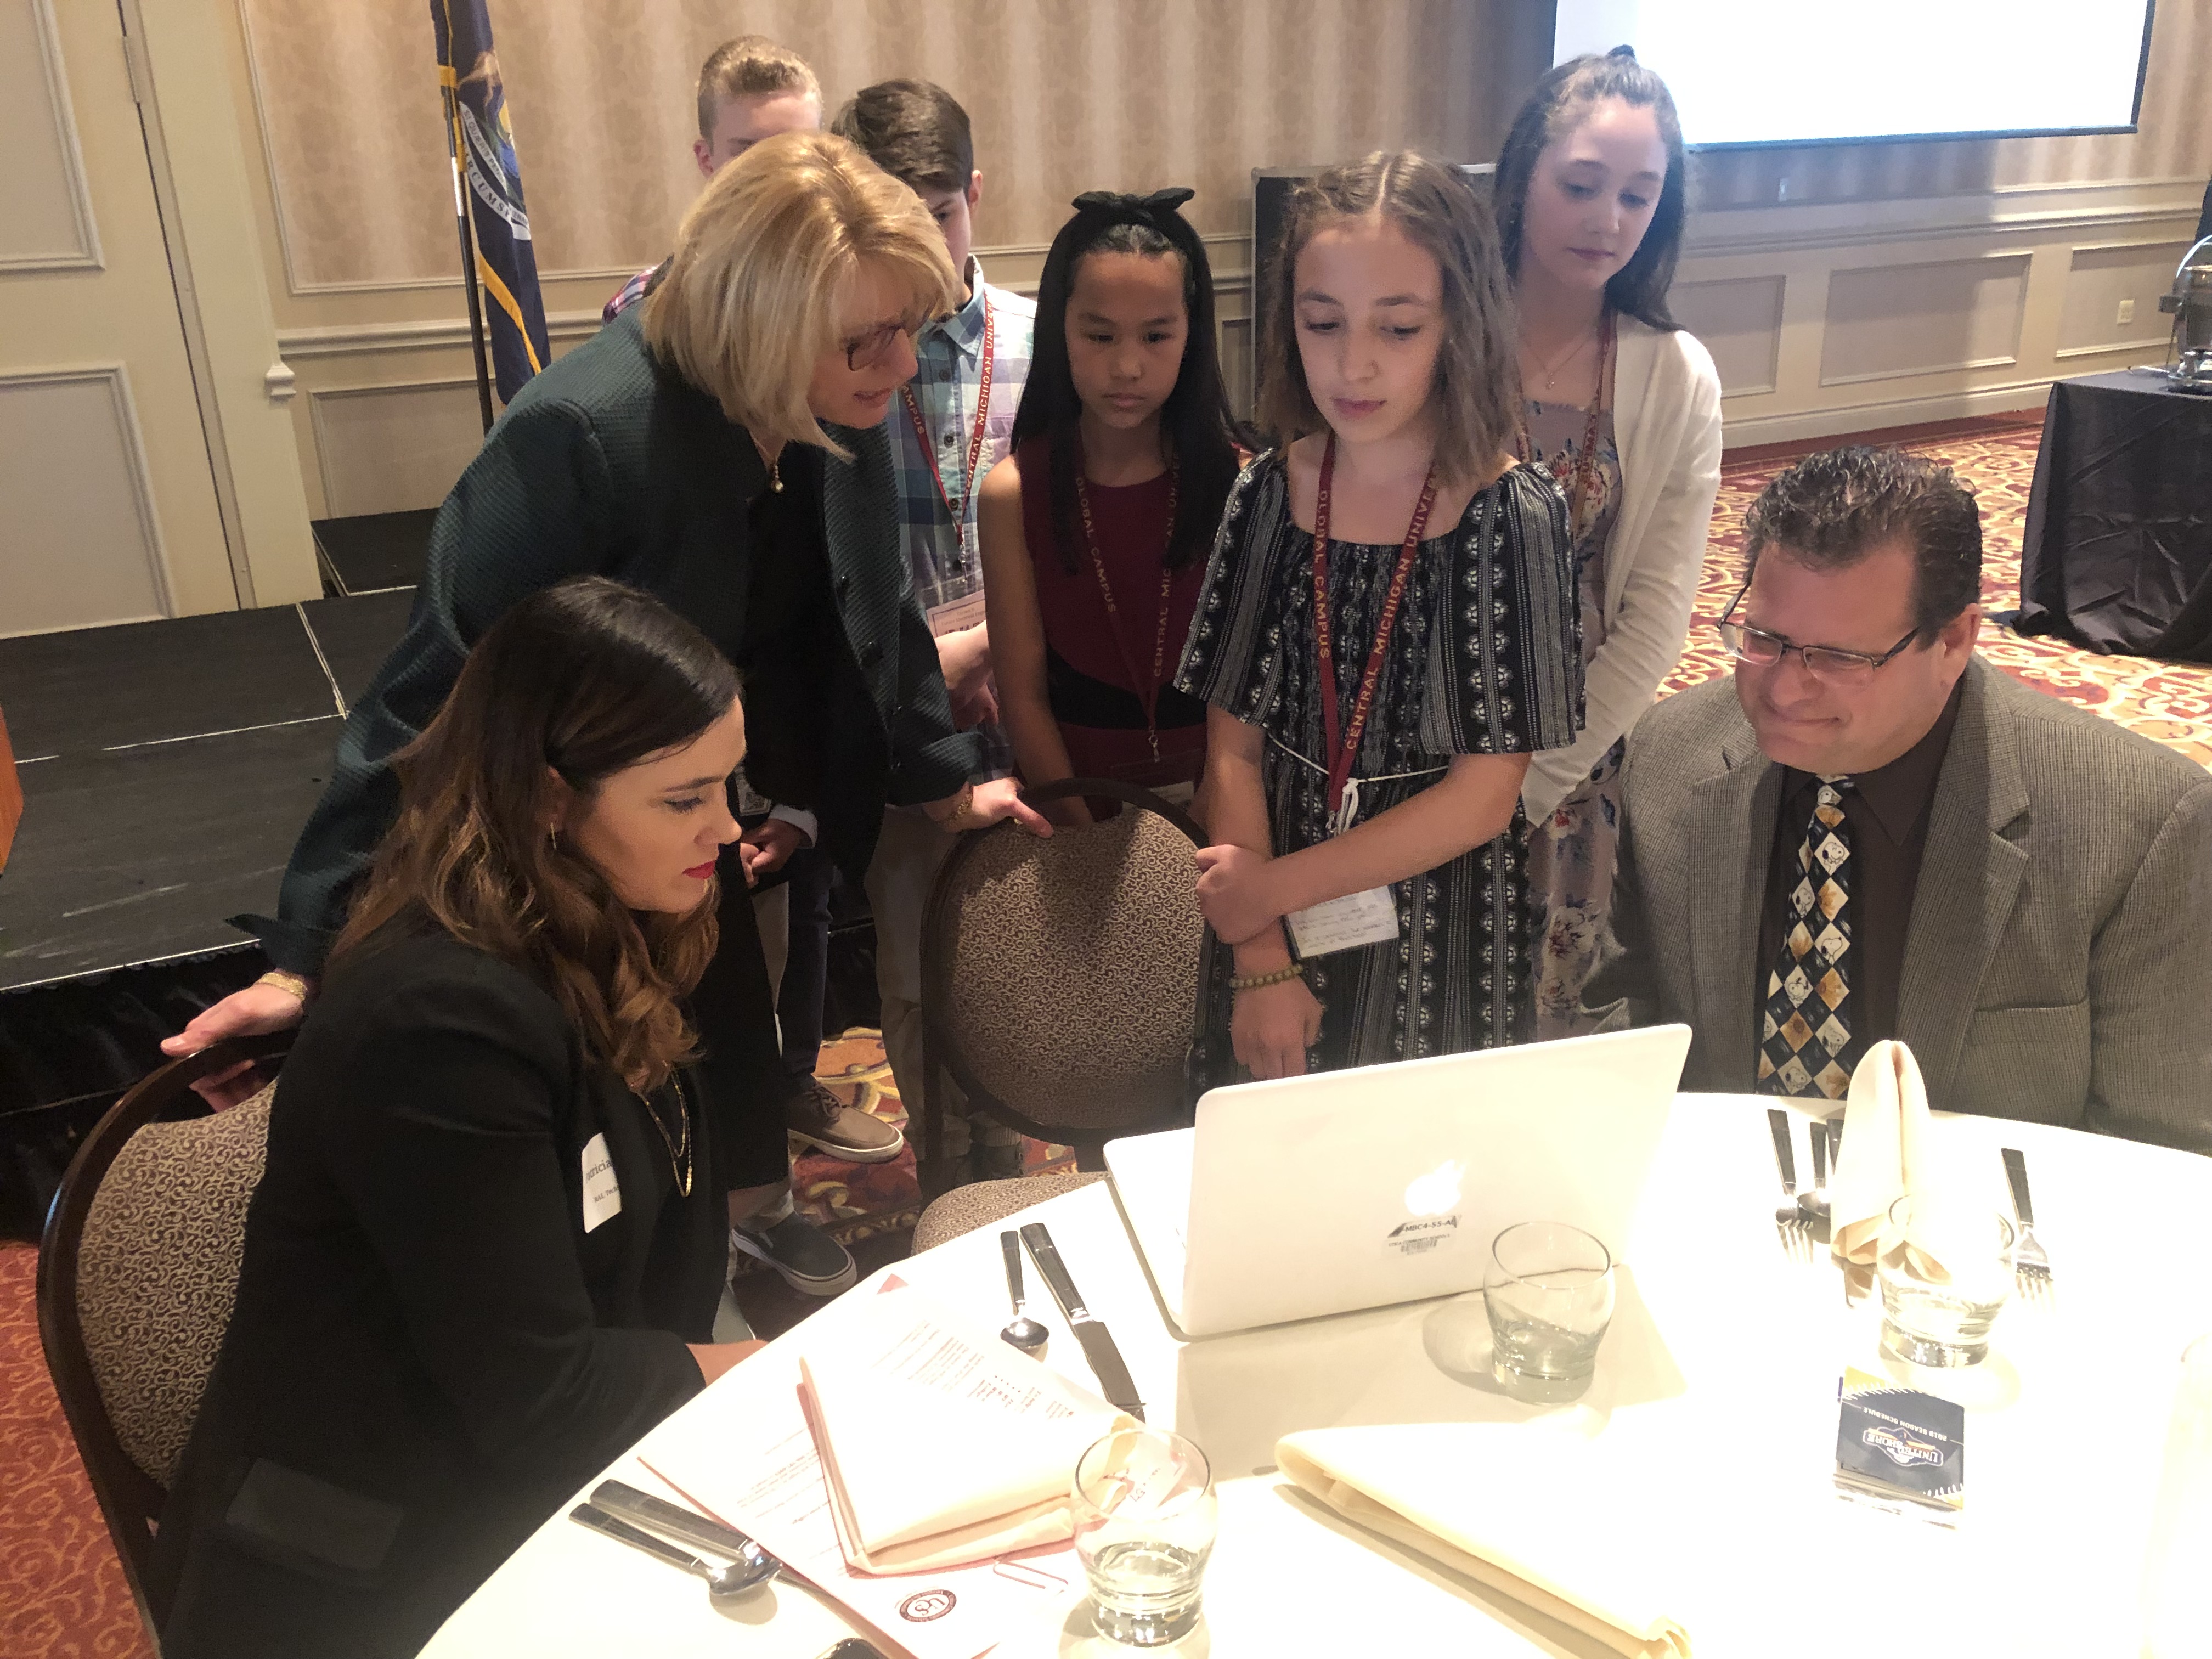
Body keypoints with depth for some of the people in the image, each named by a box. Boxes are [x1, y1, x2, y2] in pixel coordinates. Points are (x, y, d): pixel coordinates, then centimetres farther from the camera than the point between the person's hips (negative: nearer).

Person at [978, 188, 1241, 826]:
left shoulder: (1238, 484, -3)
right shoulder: (1013, 493, -3)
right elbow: (1024, 696, -3)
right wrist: (1094, 839, -9)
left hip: (1215, 791, 0)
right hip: (1070, 790, 0)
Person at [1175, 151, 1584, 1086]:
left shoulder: (1512, 513, -14)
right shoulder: (1269, 495, -6)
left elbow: (1484, 796, -14)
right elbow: (1233, 745, -5)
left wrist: (1278, 886, -12)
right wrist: (1261, 959, -11)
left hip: (1439, 934, -2)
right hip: (1272, 929, 3)